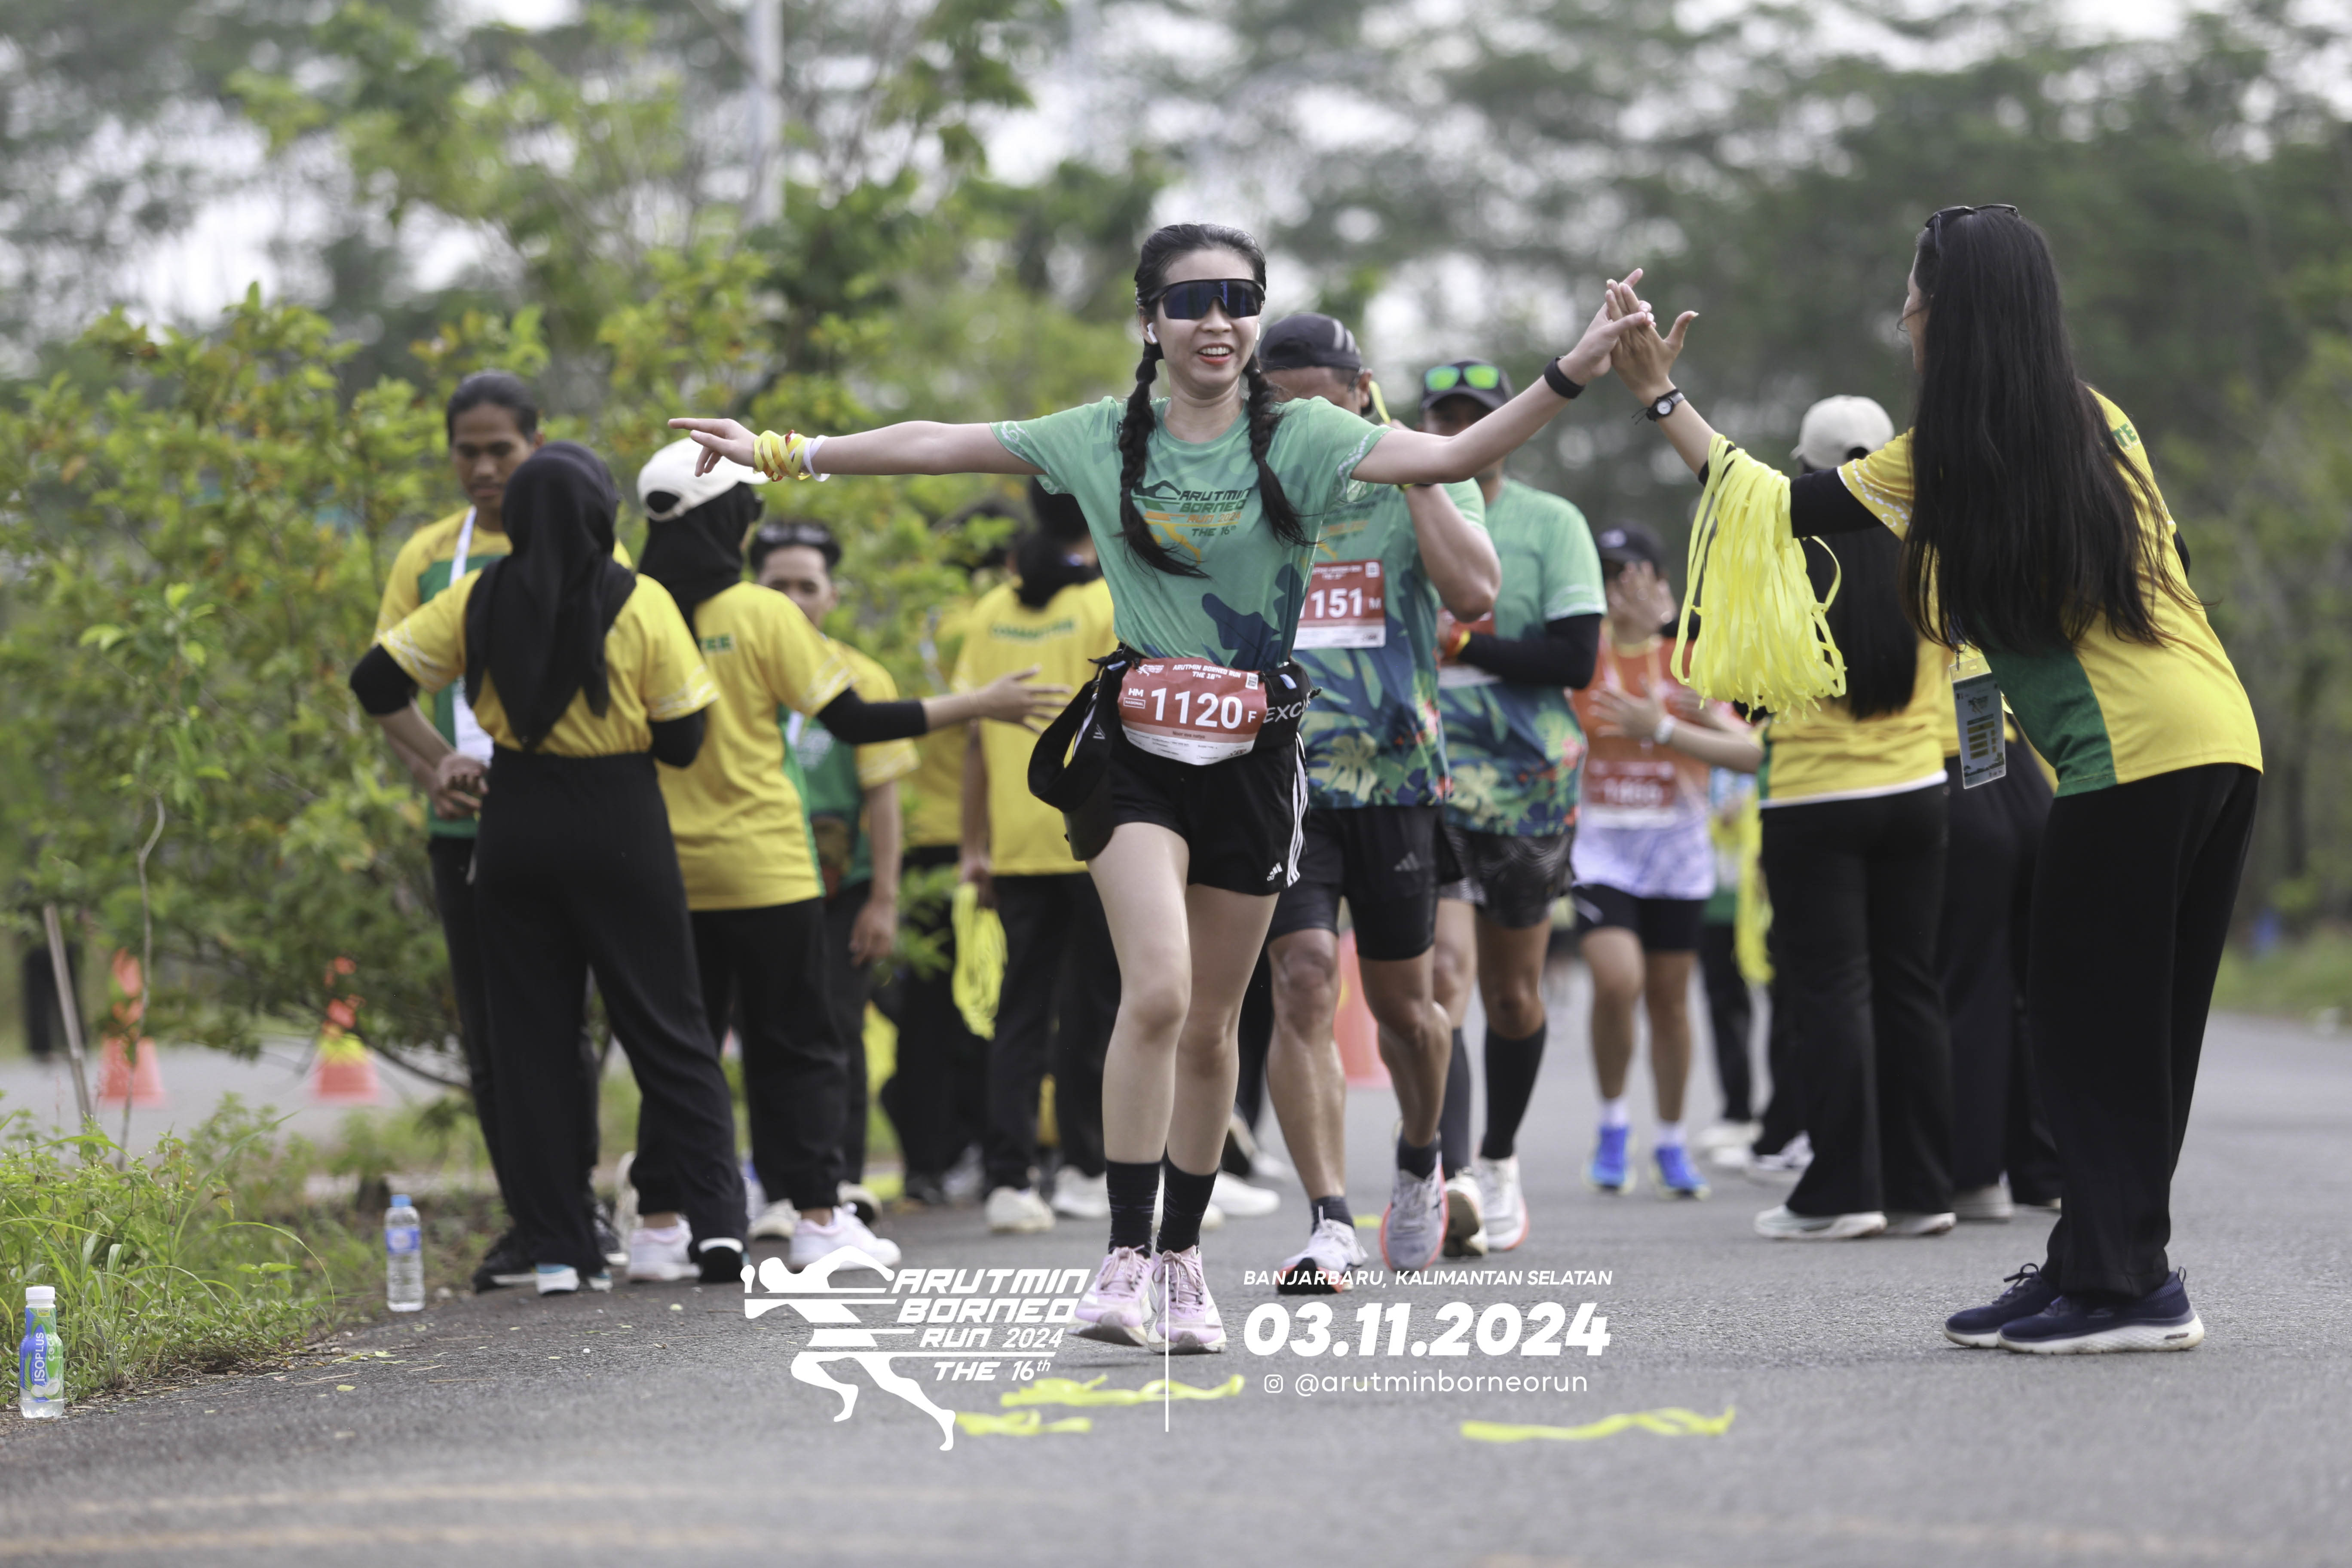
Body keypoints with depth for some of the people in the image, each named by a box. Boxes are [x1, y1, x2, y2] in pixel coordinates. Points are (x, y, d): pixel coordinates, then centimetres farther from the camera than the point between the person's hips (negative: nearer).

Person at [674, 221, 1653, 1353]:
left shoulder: (1300, 438, -2)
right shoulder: (1104, 442, 3)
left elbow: (1446, 458, -15)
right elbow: (937, 446, 8)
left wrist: (1572, 374, -28)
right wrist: (790, 452, 6)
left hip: (1252, 758, 1)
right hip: (1136, 750, -1)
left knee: (1210, 1025, 9)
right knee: (1157, 992, -19)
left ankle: (1182, 1259, 24)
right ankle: (1124, 1258, -14)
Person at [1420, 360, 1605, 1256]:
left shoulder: (1552, 524, 1)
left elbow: (1575, 658, -9)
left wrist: (1459, 644, -15)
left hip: (1528, 780, 1)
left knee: (1512, 990, 12)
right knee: (1442, 975, -18)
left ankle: (1499, 1159, 34)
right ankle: (1451, 1178, -26)